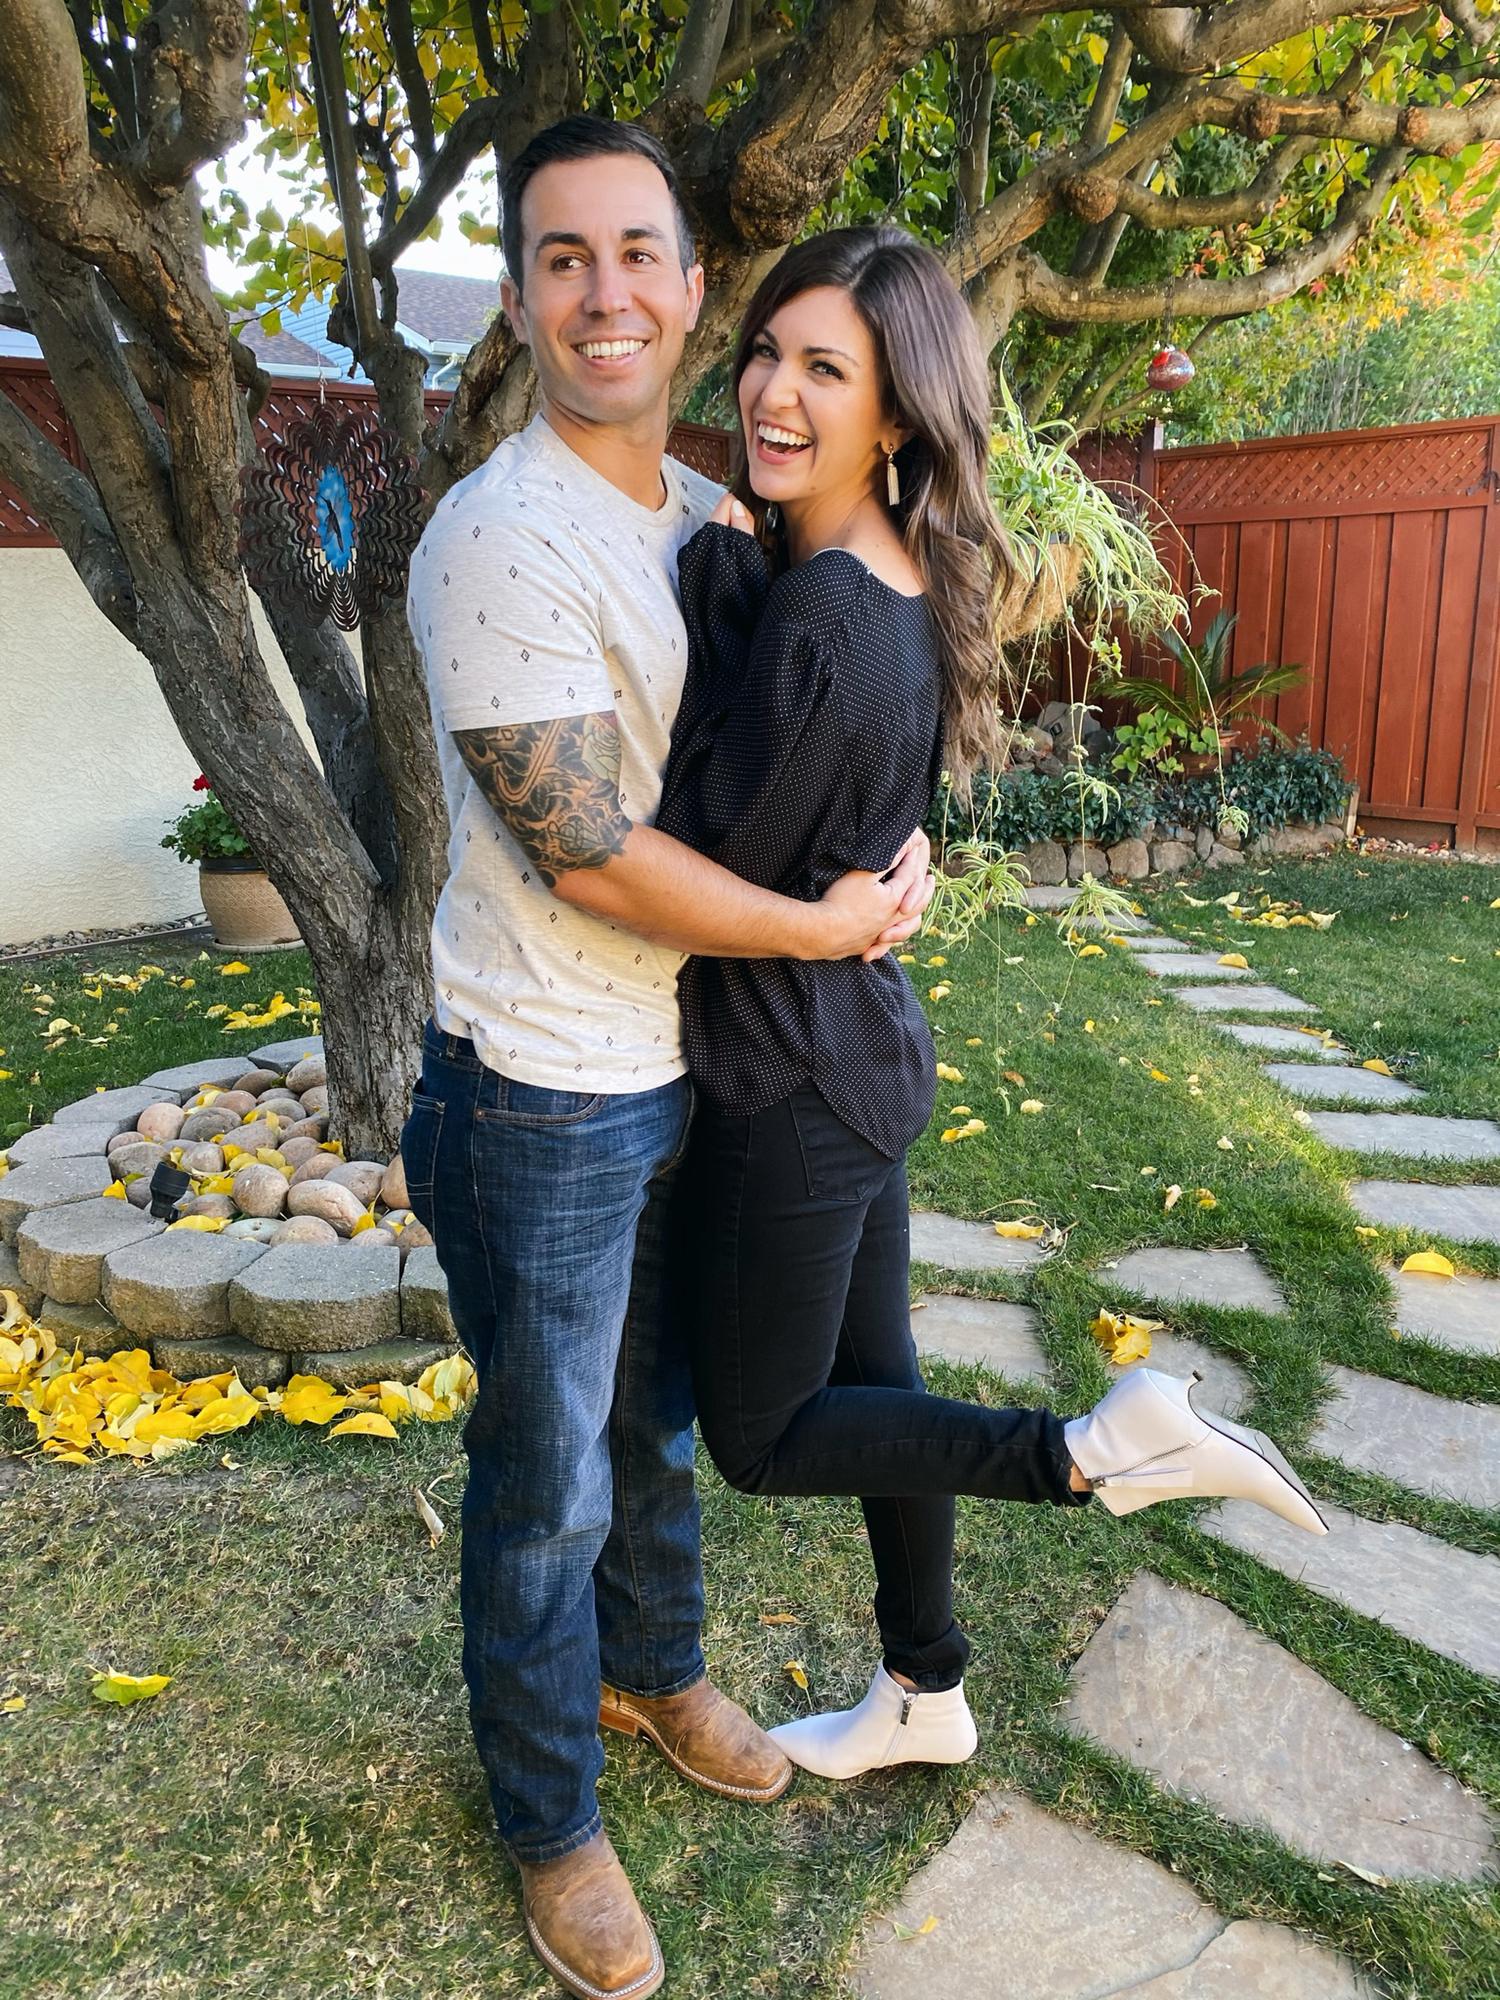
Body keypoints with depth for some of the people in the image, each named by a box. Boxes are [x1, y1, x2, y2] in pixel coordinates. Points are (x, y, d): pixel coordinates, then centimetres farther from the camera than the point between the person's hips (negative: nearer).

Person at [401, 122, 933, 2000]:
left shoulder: (711, 520, 7)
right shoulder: (502, 541, -19)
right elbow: (593, 857, -22)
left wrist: (890, 838, -3)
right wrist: (832, 924, -12)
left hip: (682, 1068, 7)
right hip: (545, 1095, -7)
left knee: (658, 1414, 25)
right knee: (547, 1480, 10)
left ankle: (654, 1669, 50)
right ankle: (550, 1823, 34)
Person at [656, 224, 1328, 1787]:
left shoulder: (816, 621, -25)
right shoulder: (902, 592, 3)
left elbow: (705, 866, -20)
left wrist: (715, 587, -17)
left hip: (791, 1081, -9)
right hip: (863, 1046, 9)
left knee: (762, 1434, 13)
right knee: (868, 1378, 22)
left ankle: (1107, 1449, 7)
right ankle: (926, 1699, 42)